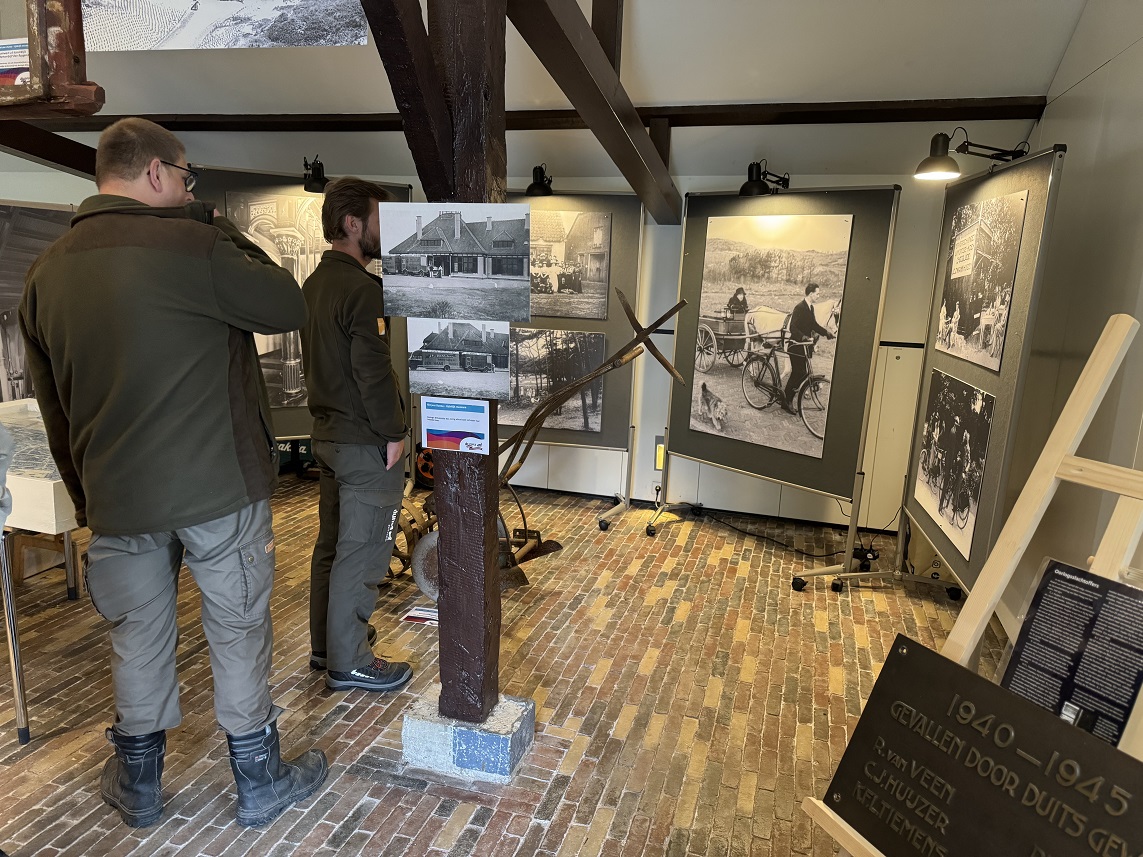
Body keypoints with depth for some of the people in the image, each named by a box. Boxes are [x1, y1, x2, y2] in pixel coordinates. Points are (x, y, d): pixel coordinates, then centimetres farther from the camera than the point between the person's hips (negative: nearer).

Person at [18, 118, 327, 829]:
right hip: (217, 489, -5)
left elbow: (54, 406, 13)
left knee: (139, 636, 18)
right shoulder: (192, 246, -16)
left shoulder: (47, 272, 8)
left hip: (116, 501, 6)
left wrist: (86, 496, 21)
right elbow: (289, 308, -5)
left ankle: (138, 787, 36)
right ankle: (260, 783, 26)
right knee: (238, 633, 9)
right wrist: (227, 231, 4)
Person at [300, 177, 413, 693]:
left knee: (331, 544, 18)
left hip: (327, 433, 10)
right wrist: (394, 433, -13)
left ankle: (325, 644, 31)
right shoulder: (363, 289, -19)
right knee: (361, 554, 0)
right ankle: (348, 664, 13)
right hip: (365, 443, -10)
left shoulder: (314, 283, 11)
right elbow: (373, 373, -22)